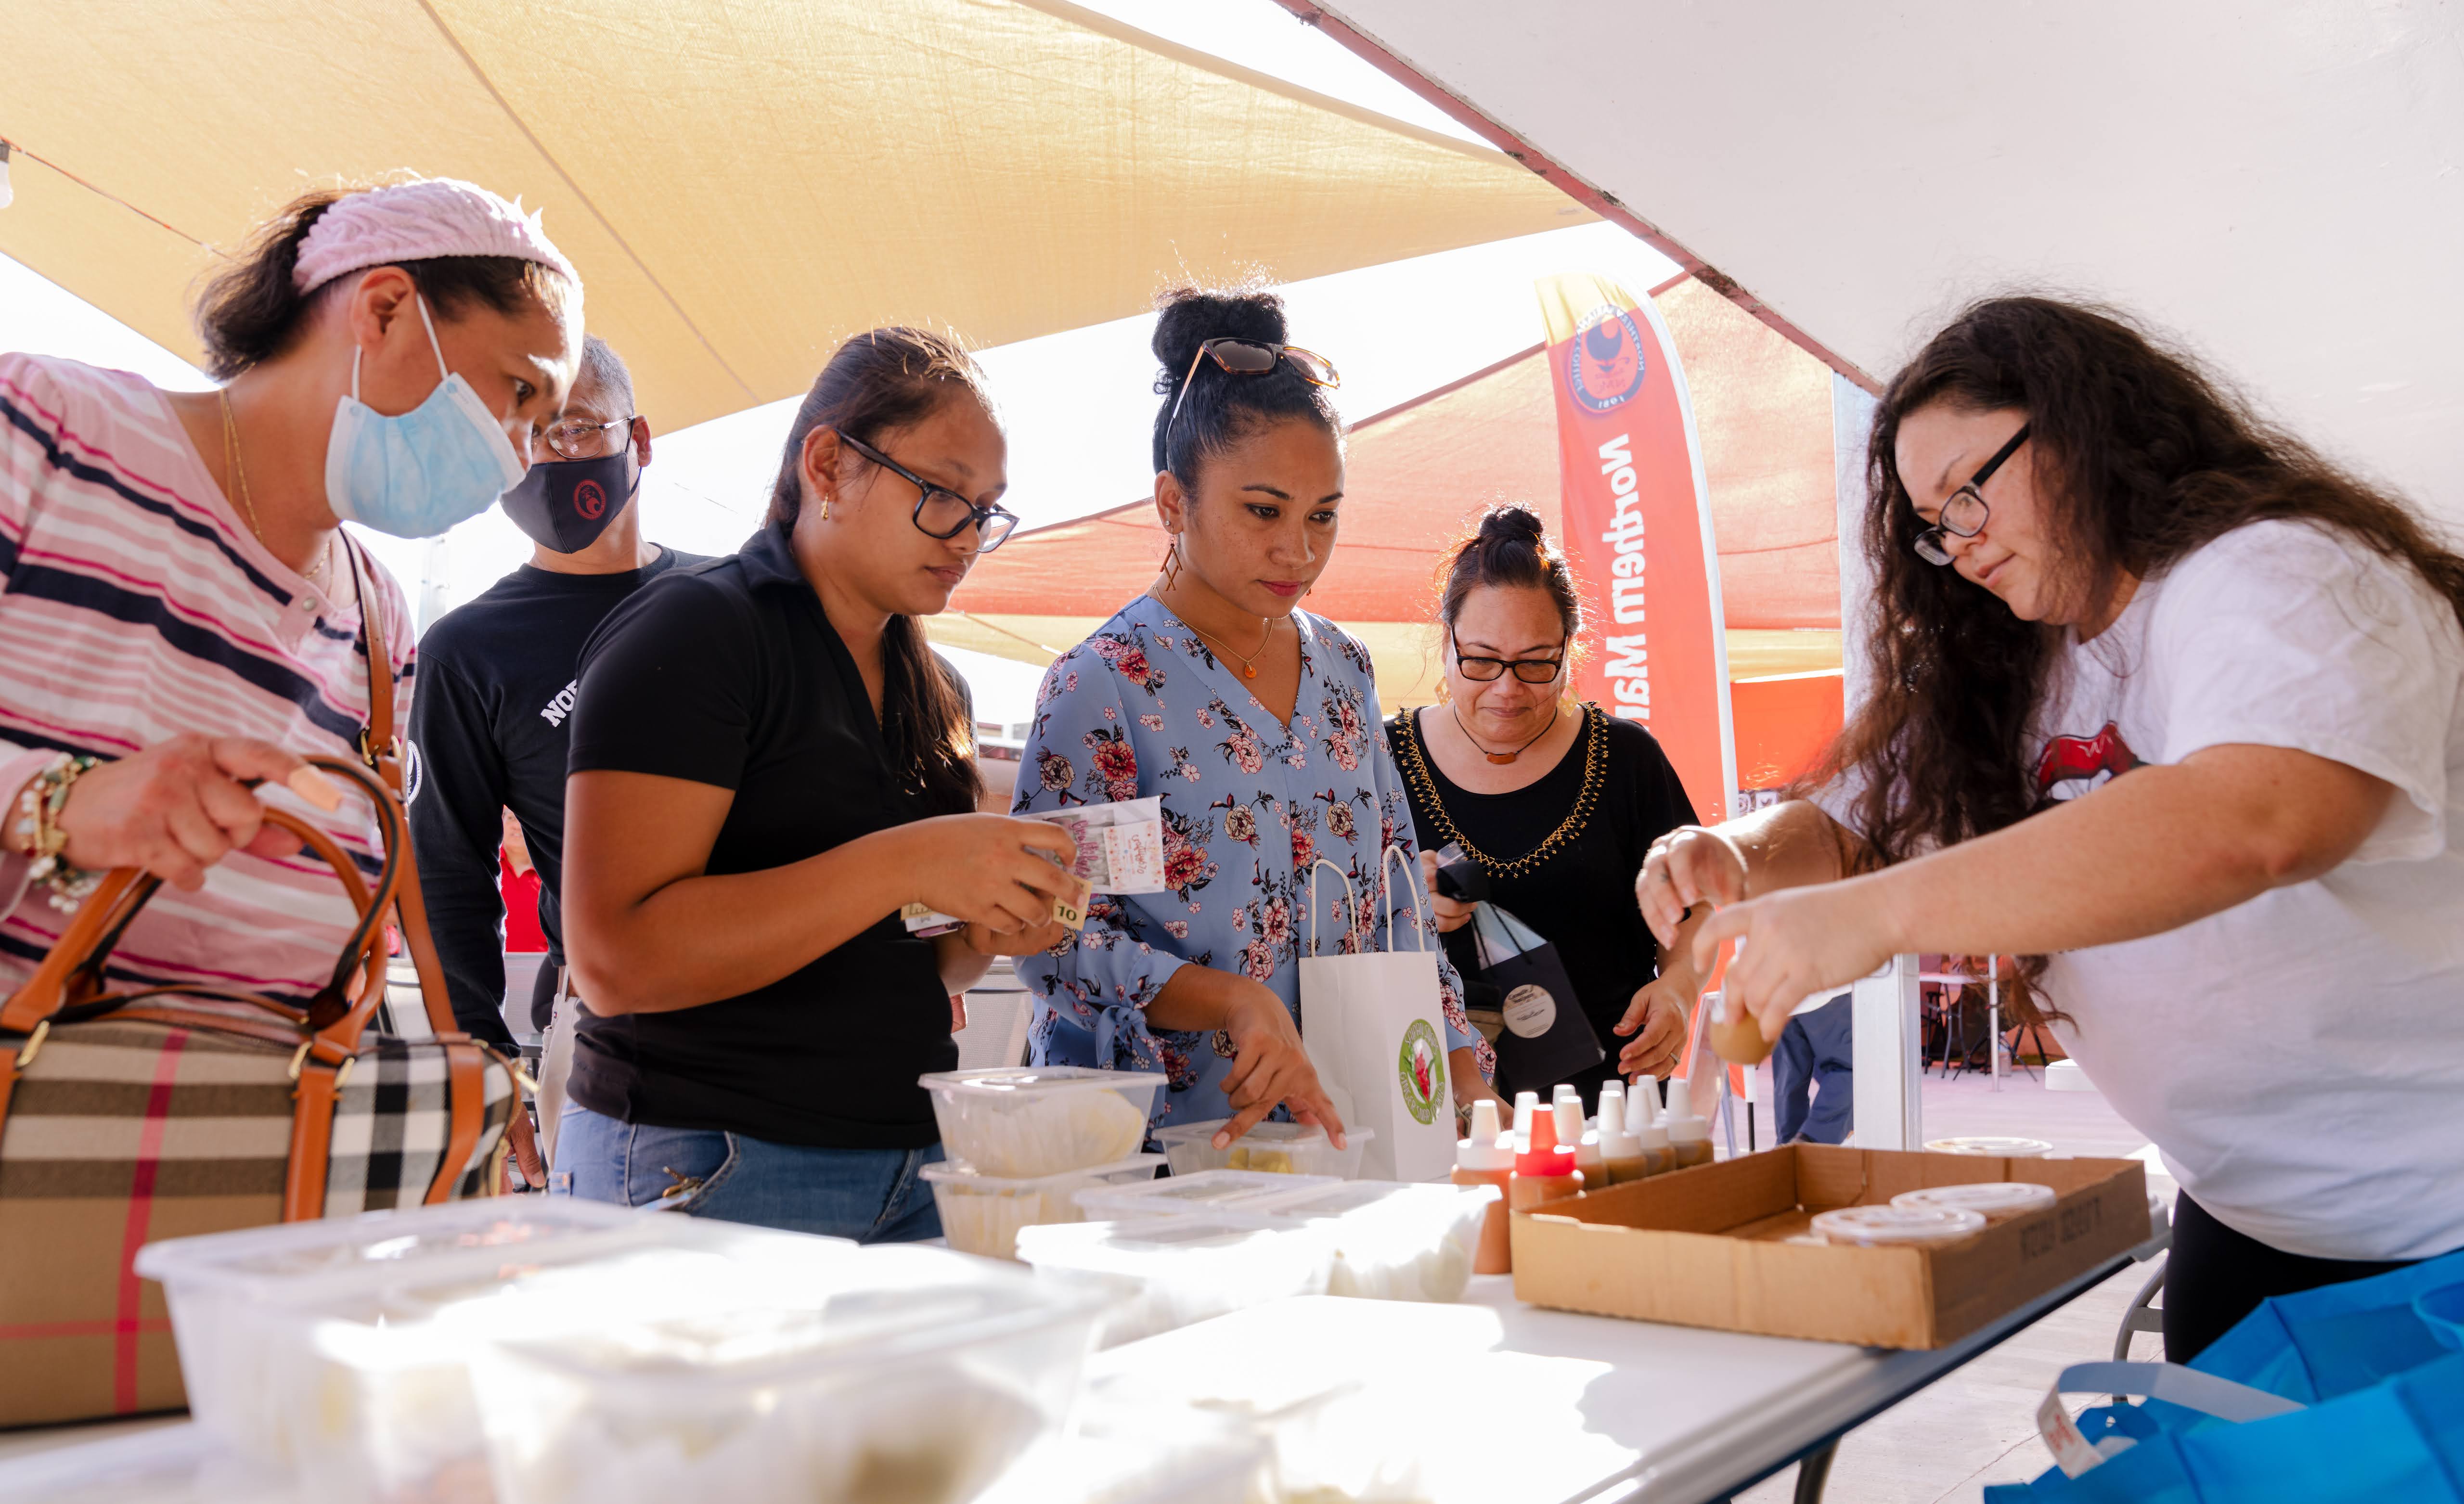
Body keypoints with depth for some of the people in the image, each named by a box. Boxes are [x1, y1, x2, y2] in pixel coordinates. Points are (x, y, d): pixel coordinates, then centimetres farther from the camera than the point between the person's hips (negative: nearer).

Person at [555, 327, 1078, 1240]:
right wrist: (904, 864, -25)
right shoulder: (692, 632, -10)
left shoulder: (932, 687, 12)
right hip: (706, 1171, -6)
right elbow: (615, 961, -21)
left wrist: (984, 933, 0)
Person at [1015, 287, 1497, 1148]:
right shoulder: (1101, 686, -9)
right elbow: (1053, 939, -12)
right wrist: (1233, 1000, -25)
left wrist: (1459, 1062, 8)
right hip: (1152, 1140, -5)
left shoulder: (1342, 668, 11)